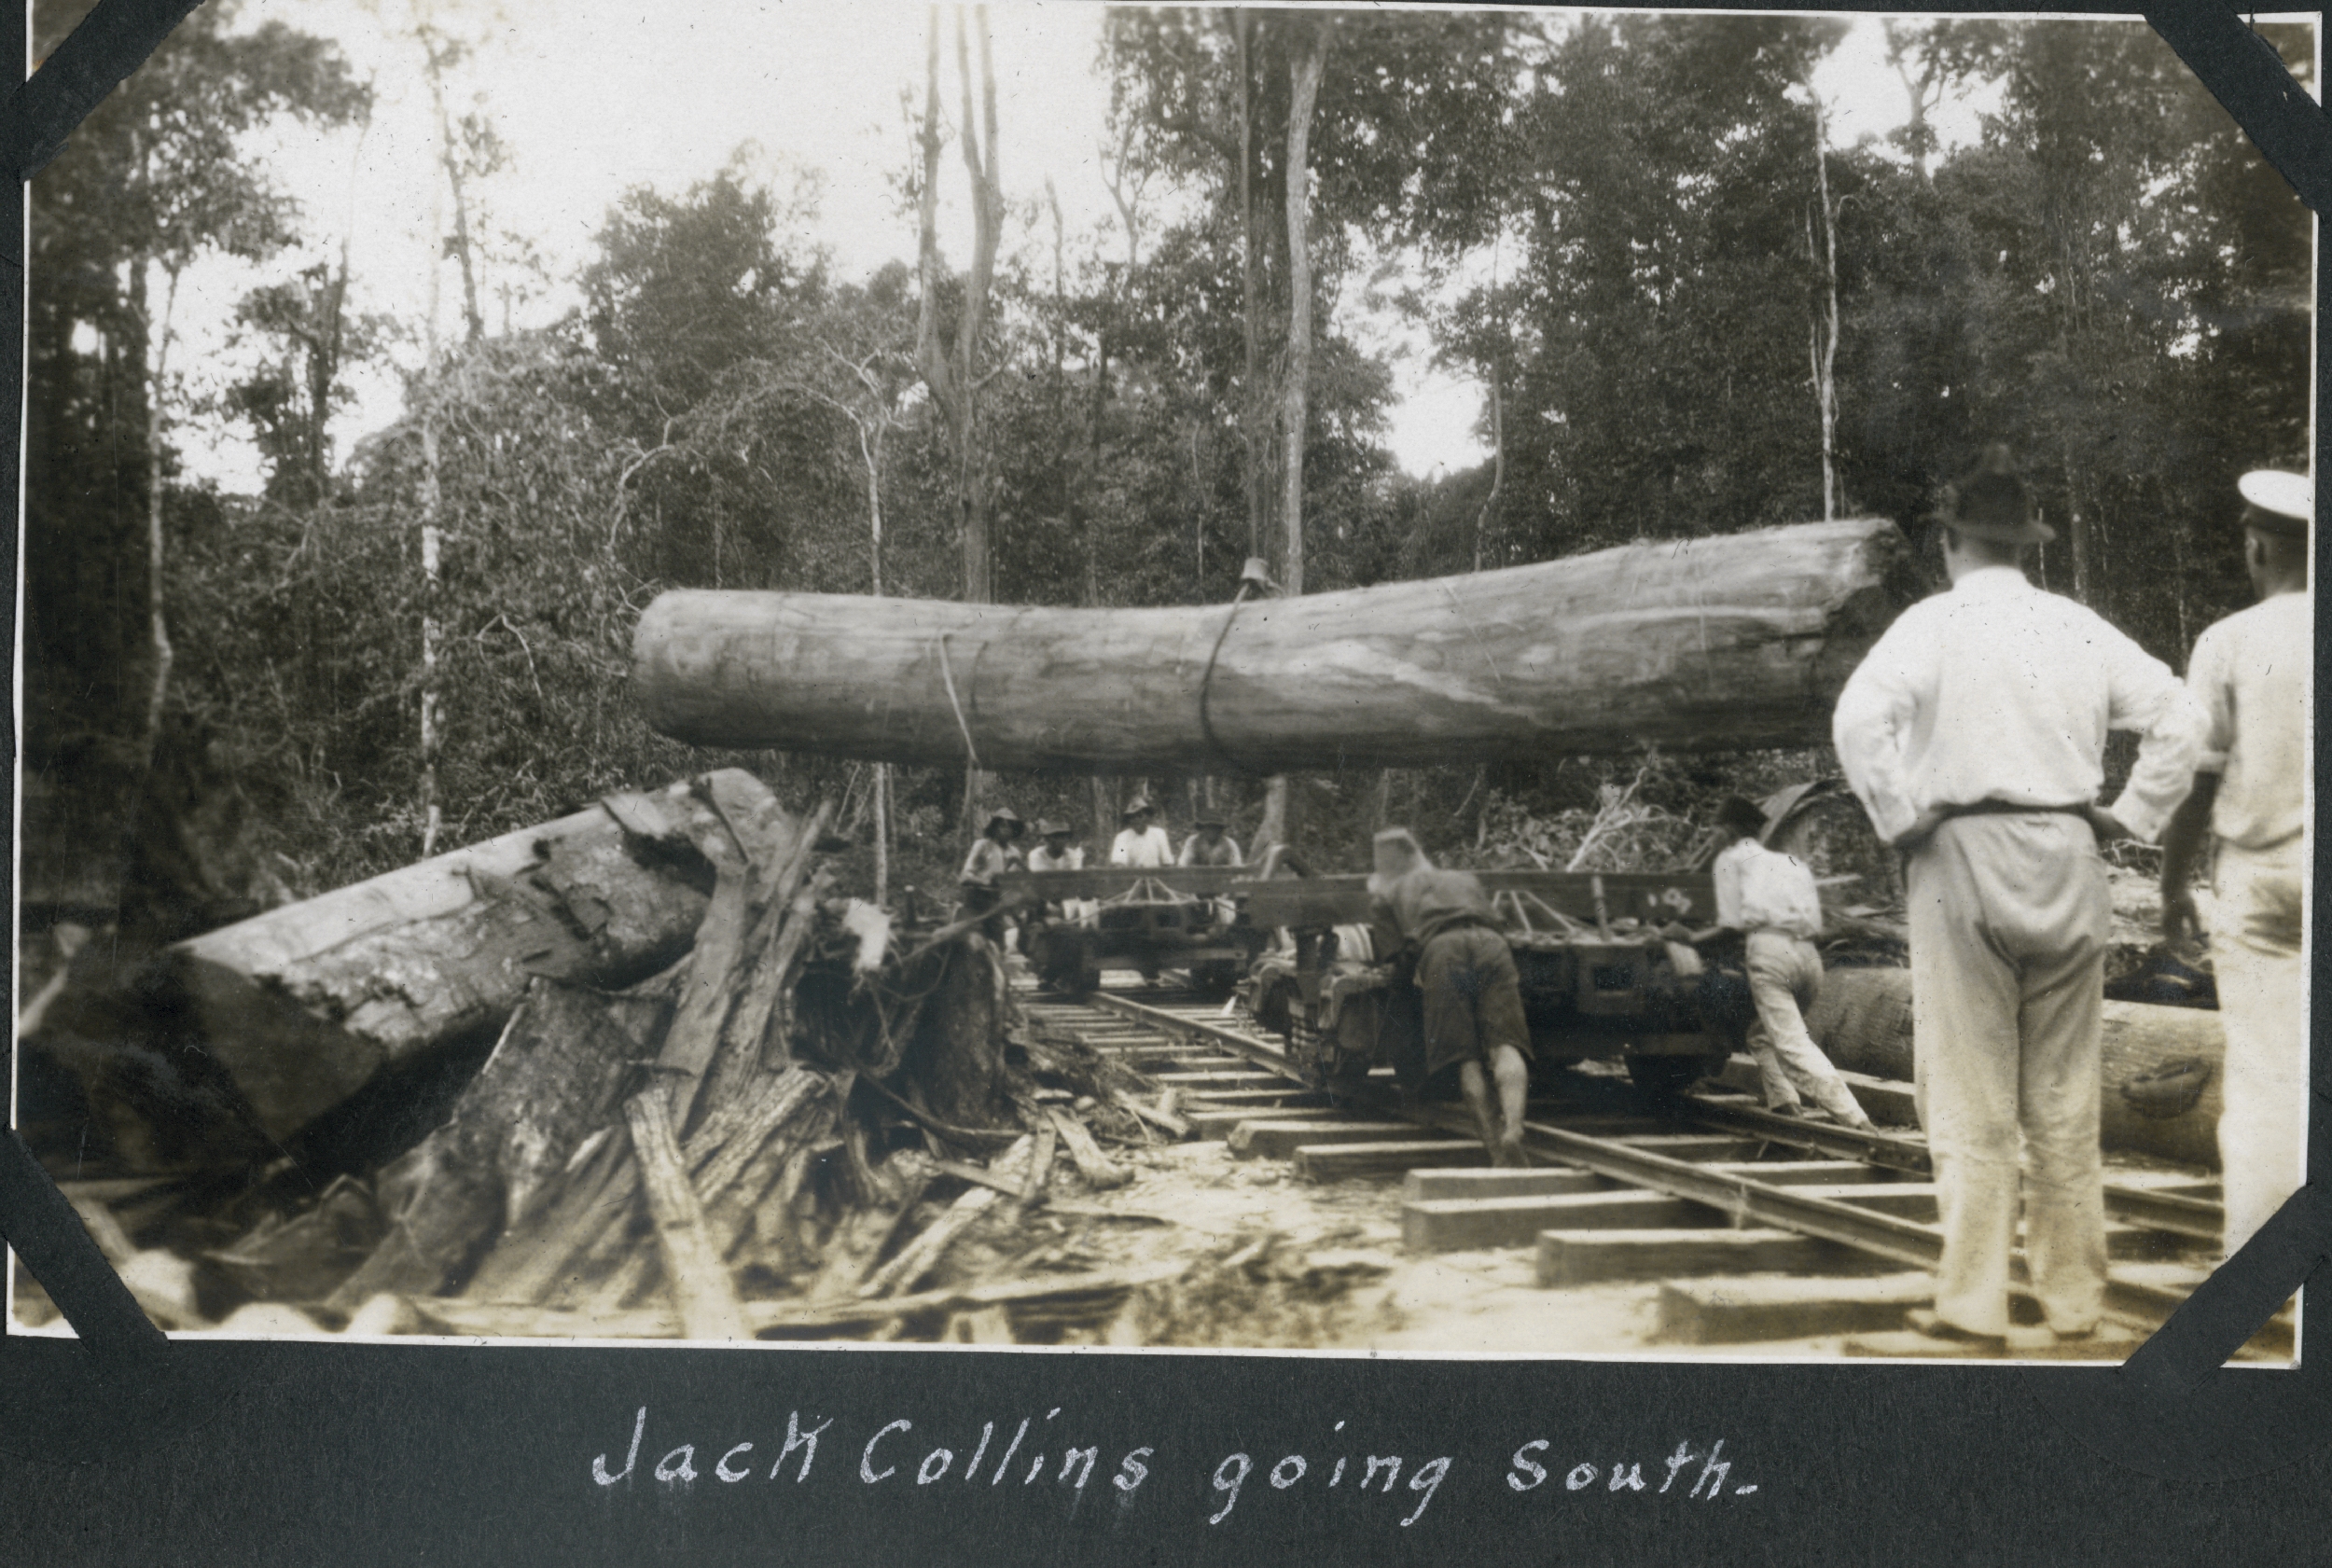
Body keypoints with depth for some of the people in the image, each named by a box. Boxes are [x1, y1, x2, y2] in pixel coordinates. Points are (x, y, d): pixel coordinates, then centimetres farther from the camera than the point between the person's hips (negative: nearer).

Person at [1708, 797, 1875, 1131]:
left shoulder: (1731, 858, 14)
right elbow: (1816, 919, 22)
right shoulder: (1791, 860, 30)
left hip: (1770, 951, -7)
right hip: (1809, 955, 7)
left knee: (1792, 1045, -13)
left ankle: (1854, 1118, -26)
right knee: (1762, 1033, 24)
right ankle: (1783, 1101, 4)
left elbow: (1731, 923, 6)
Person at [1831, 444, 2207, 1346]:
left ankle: (1972, 1304, 5)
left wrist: (1899, 821, -8)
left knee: (1970, 1101, 2)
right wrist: (2130, 820, 10)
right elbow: (2179, 718, 5)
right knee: (2066, 1101, 12)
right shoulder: (2081, 629, 8)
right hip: (2067, 865, 4)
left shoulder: (1934, 623, -4)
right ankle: (2073, 1298, 19)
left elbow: (1859, 719, -19)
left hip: (1965, 863, -4)